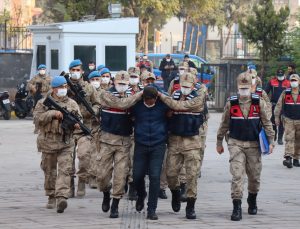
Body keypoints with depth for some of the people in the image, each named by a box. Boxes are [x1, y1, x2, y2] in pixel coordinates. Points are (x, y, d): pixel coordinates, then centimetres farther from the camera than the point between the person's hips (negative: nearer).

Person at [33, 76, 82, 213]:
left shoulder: (72, 104, 9)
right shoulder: (43, 103, 4)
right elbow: (37, 118, -8)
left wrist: (76, 124, -16)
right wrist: (53, 113, -19)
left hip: (66, 143, 0)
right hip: (48, 142, 0)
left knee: (65, 170, -13)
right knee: (49, 171, 10)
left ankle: (62, 197, -23)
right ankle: (51, 197, 25)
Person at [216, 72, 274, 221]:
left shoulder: (259, 103, -1)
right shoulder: (231, 104, 0)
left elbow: (267, 123, 2)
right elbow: (224, 124, 8)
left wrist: (271, 141, -4)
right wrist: (219, 143, 12)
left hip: (254, 145, 1)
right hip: (236, 144, -1)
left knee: (254, 176, 11)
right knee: (237, 175, -11)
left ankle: (252, 200, 36)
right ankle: (237, 207, -11)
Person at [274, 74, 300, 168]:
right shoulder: (285, 93, 2)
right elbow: (279, 105, 6)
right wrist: (277, 117, 3)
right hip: (288, 120, -1)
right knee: (289, 138, -13)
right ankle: (288, 158, -22)